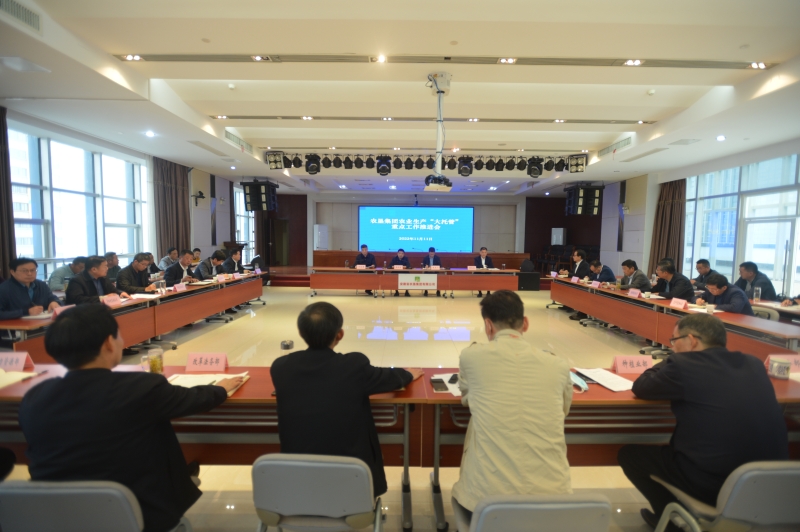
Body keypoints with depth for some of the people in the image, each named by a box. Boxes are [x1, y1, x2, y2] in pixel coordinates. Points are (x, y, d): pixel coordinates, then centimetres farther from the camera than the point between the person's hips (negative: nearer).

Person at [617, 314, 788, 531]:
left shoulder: (683, 365, -15)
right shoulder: (754, 364, 4)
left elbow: (640, 387, -1)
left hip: (713, 485, -7)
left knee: (629, 454, 14)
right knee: (673, 447, 31)